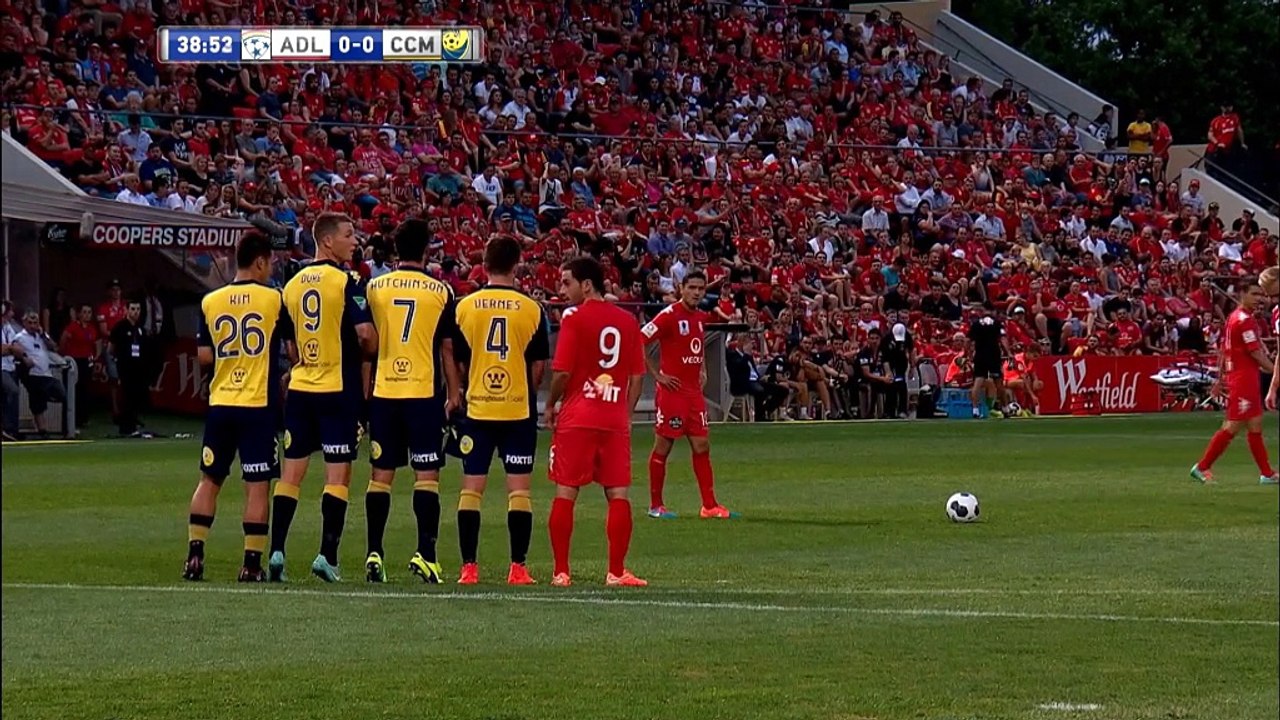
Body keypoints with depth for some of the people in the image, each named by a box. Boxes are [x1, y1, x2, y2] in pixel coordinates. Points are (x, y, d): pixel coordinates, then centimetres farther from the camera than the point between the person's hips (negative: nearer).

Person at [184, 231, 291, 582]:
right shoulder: (274, 300, -5)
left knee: (209, 480, 12)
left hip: (220, 403, 3)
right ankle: (252, 563, -2)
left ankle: (194, 555, 7)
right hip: (259, 405, -3)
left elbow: (204, 355, 6)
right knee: (258, 485, 0)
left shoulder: (210, 302, 4)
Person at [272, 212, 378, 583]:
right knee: (338, 473, 0)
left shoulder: (292, 284, 9)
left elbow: (289, 346, 14)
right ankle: (327, 555, -4)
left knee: (291, 472, 7)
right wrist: (369, 351, 4)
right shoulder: (347, 281, -10)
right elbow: (365, 333, -16)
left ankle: (277, 551, 2)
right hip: (340, 388, -5)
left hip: (300, 386, 5)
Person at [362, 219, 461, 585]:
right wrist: (454, 393, 12)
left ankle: (374, 554, 4)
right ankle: (425, 554, -7)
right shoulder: (441, 291, -1)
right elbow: (447, 348, 2)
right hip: (425, 393, -2)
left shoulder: (375, 287, 3)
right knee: (427, 475, 0)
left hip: (383, 391, 2)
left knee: (381, 474, 7)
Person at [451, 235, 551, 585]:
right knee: (519, 490, 3)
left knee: (471, 489, 5)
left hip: (477, 409, 1)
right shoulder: (532, 309, -4)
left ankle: (469, 567, 2)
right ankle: (518, 567, 0)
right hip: (519, 411, -1)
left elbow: (456, 360, 4)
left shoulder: (465, 306, -2)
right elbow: (539, 365, 1)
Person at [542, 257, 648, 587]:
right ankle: (616, 571, 3)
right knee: (618, 494, 5)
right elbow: (637, 375, 10)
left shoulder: (574, 318, -6)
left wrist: (550, 406, 5)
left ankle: (561, 571, 1)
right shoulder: (628, 321, 8)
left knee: (566, 493, 2)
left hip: (577, 417, -3)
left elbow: (562, 372, -10)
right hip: (615, 420, 4)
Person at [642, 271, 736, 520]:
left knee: (702, 446, 6)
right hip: (672, 390, -7)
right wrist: (657, 375, -15)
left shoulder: (701, 317, 11)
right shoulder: (669, 315, -13)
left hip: (694, 392, 7)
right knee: (663, 447, 0)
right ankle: (655, 505, 8)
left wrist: (702, 371, 15)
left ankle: (709, 505, 9)